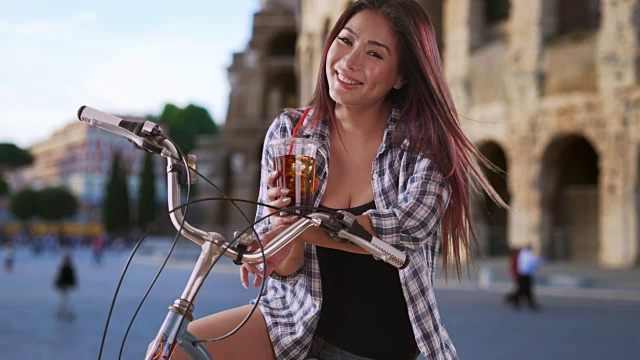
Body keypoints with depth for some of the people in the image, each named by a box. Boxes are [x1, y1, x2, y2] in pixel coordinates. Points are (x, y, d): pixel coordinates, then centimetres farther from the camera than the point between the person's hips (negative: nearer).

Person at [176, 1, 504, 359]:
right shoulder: (289, 132, -4)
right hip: (298, 325, 2)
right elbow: (282, 268, -4)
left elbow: (412, 226, -27)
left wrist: (302, 225, -33)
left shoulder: (425, 142, -8)